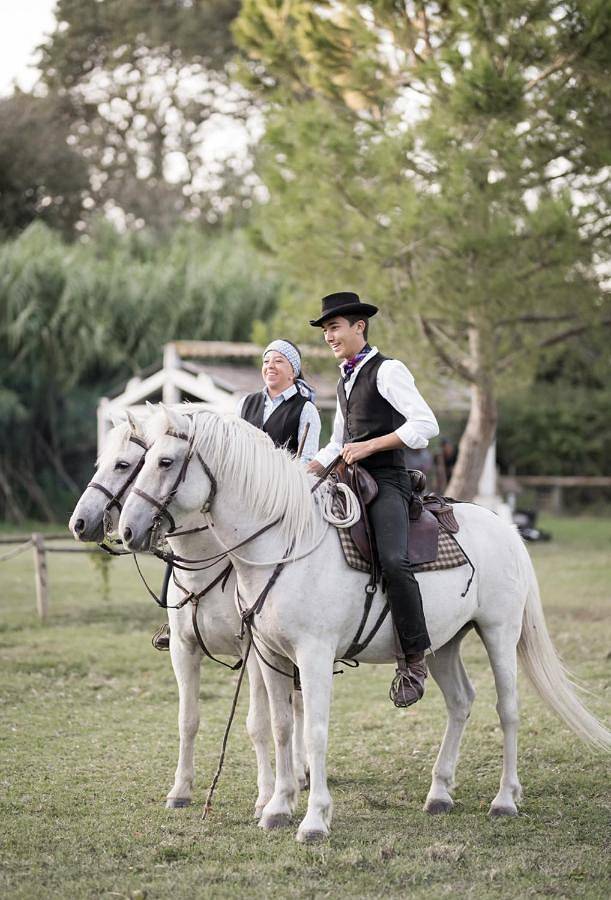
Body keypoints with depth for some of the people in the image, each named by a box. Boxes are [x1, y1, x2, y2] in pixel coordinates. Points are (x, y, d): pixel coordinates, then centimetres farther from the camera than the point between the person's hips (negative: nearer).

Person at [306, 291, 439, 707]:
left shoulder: (387, 371, -4)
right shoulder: (345, 381, 22)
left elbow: (426, 425, -15)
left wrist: (370, 445, -18)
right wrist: (304, 470, 12)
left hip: (386, 481, -9)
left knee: (393, 560, -28)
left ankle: (414, 659, -22)